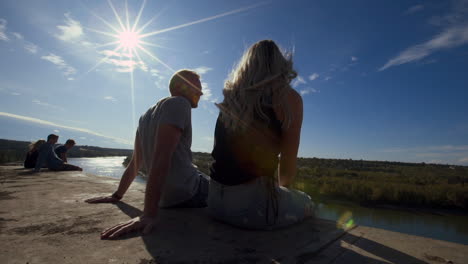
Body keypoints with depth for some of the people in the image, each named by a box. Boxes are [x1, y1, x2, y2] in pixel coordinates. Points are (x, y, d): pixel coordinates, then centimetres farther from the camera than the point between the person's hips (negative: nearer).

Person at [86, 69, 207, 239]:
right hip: (191, 194, -9)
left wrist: (117, 195, 24)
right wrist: (149, 214, -29)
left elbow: (135, 163, 16)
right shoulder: (179, 103, -13)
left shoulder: (146, 116, 14)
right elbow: (161, 158, -25)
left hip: (167, 200, 9)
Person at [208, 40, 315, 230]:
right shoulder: (288, 97, -5)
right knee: (308, 204, 25)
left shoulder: (231, 97, 10)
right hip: (253, 204, -6)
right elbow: (288, 165, -2)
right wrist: (282, 186, 18)